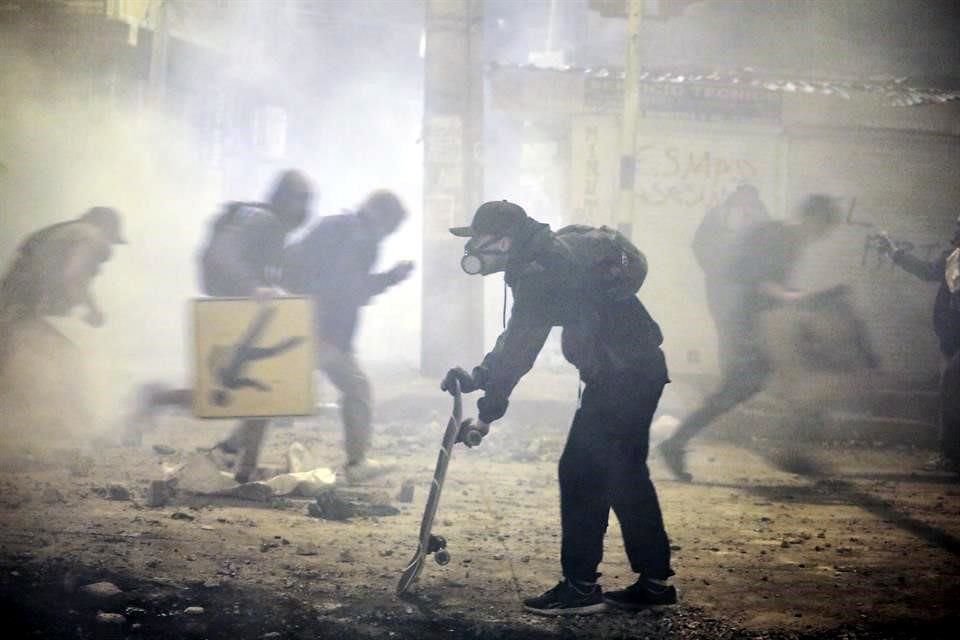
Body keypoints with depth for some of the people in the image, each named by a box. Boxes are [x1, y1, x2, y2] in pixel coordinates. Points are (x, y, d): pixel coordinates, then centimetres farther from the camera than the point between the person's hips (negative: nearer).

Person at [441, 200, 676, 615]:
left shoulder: (539, 273, -17)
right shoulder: (554, 252, 14)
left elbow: (517, 351, -19)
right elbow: (517, 342, 19)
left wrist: (488, 411, -15)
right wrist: (478, 377, 15)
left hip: (619, 376, -10)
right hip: (643, 368, 10)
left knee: (580, 473, -5)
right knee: (625, 475, 16)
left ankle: (580, 587, -1)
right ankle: (654, 581, 21)